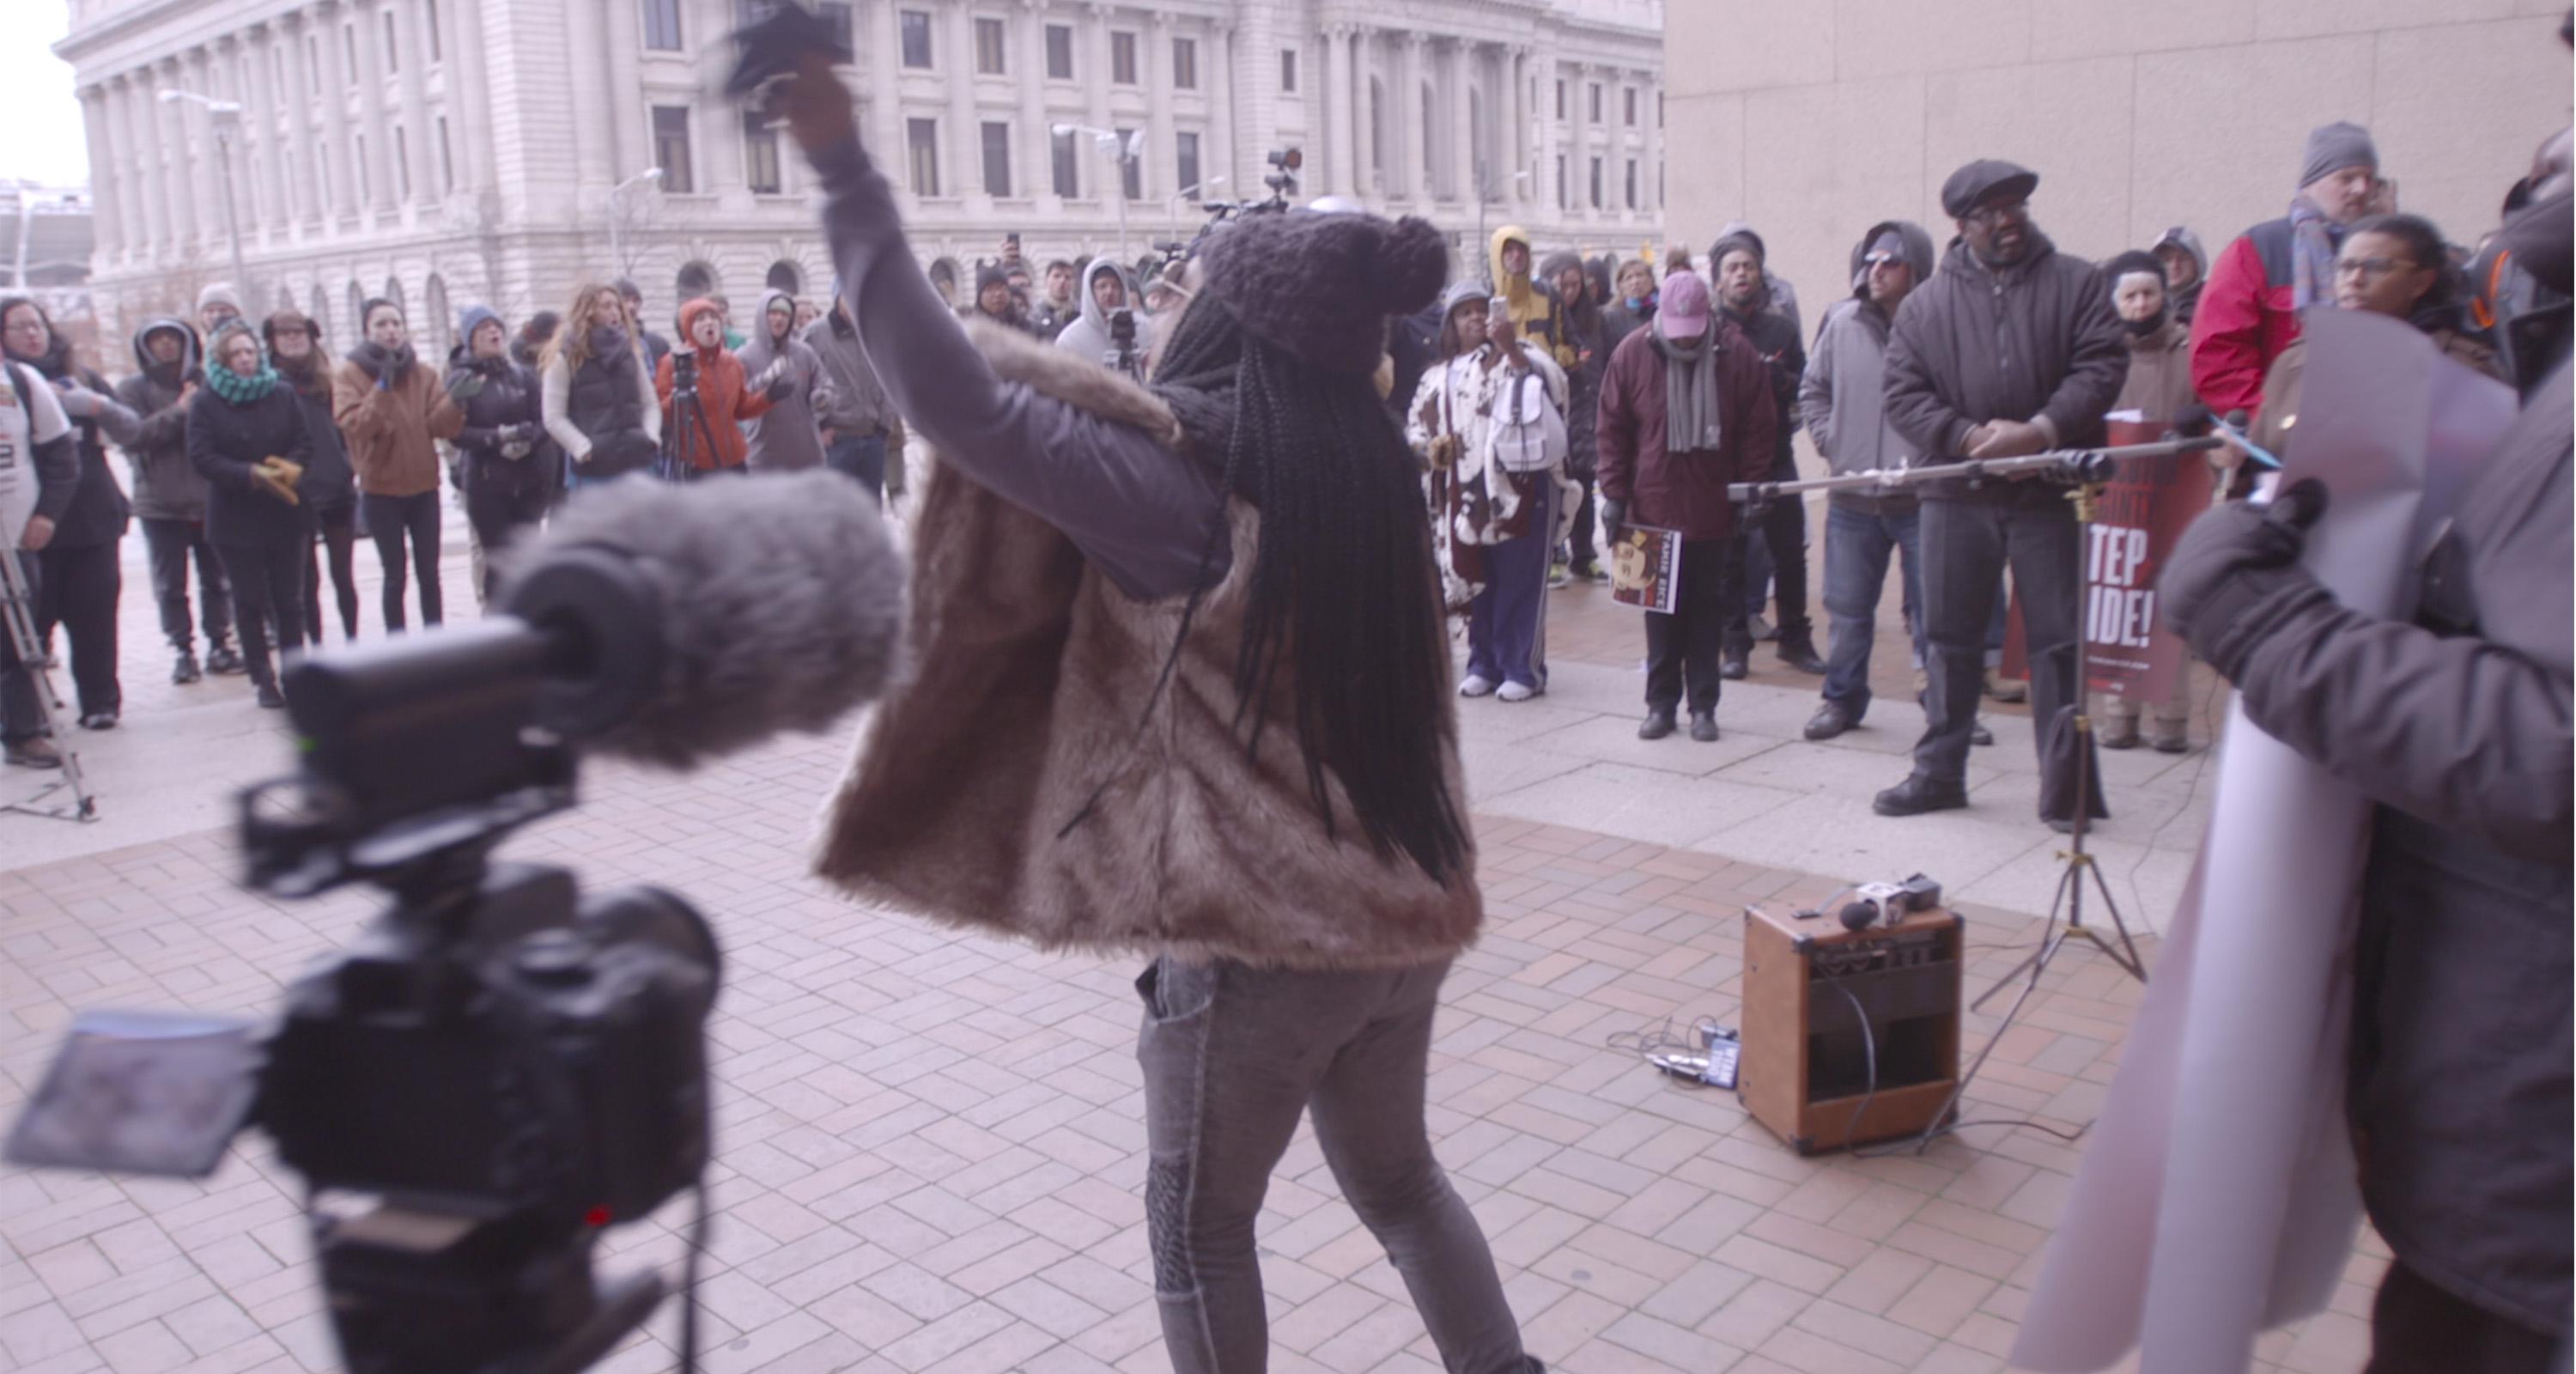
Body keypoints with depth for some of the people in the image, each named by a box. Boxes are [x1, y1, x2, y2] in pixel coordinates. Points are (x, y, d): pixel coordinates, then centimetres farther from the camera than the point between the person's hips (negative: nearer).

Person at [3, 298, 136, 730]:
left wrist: (100, 406, -14)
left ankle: (100, 702, 11)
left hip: (93, 517, 2)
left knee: (94, 617, 3)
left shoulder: (80, 376, 13)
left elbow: (131, 428, 6)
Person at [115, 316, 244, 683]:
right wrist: (178, 411, -16)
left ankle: (219, 645, 18)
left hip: (211, 499, 1)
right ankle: (183, 651, 10)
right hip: (161, 505, -1)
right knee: (171, 585, 3)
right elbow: (132, 436, -11)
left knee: (216, 579, 8)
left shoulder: (207, 382, 5)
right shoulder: (133, 389, 2)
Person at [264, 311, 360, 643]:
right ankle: (316, 649, 12)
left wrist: (350, 469, 3)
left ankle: (352, 642, 17)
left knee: (343, 575, 8)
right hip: (298, 496, -3)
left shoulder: (326, 380, 9)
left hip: (337, 490, 3)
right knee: (309, 580, 5)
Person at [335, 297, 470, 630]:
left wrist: (454, 402, -24)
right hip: (380, 490, -3)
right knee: (395, 575, 1)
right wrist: (381, 388, -28)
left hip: (424, 487, 3)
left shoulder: (425, 373, 3)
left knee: (429, 573, 8)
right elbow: (353, 426, -19)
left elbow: (440, 427, -5)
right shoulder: (349, 375, -5)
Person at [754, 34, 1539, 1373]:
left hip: (1258, 926, -6)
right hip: (1398, 907, 7)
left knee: (1199, 1223, 17)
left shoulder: (1180, 483, -16)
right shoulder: (1370, 475, 4)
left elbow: (953, 399, -21)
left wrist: (843, 166, -16)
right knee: (1395, 1178, 28)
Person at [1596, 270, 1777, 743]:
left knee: (1707, 613, 7)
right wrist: (1614, 495, -1)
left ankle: (1703, 706, 16)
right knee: (1660, 613, 7)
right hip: (1652, 509, 0)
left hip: (1713, 511, 0)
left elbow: (1758, 432, 2)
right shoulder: (1633, 353, -4)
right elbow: (1612, 429, 1)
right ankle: (1661, 704, 17)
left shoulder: (1737, 355, -5)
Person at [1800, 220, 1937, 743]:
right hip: (1852, 499, 4)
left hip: (1922, 499, -3)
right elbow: (1812, 391, 17)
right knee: (1848, 610, 13)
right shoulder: (1842, 322, 4)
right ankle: (1842, 698, 28)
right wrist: (1831, 443, 7)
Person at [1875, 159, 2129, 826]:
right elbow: (1903, 394, 1)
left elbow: (2101, 367, -4)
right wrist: (1968, 437, -13)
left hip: (2050, 491, -1)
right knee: (1951, 639, 9)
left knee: (2058, 642, 2)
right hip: (1957, 495, 2)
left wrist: (2040, 432, -17)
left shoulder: (2076, 283, 5)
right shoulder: (1925, 304, 8)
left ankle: (2066, 789, 10)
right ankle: (1938, 772, 22)